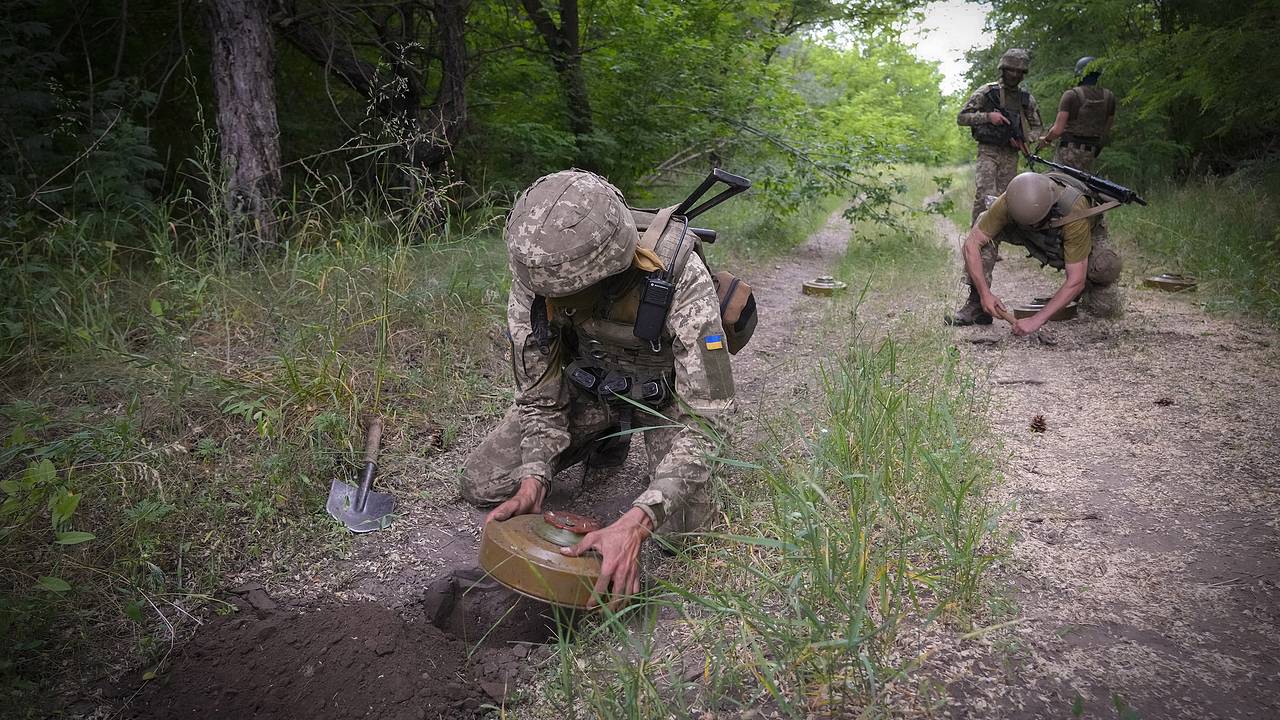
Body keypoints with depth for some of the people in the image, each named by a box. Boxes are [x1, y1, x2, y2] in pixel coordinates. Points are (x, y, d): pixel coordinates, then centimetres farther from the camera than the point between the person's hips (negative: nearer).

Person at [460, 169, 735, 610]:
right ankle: (607, 439, 18)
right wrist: (533, 481, -30)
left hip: (667, 388, -3)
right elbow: (539, 394, -14)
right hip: (588, 380, 3)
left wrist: (636, 523, -48)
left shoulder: (681, 281, -39)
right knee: (482, 485, -5)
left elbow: (705, 416, -37)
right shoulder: (537, 277, -27)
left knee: (681, 527, -20)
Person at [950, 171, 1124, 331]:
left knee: (1105, 308, -27)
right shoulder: (1009, 202, -36)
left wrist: (1037, 320, -46)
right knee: (982, 229, -25)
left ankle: (1089, 289, 11)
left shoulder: (1074, 212, -43)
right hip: (1042, 241, 3)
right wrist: (985, 293, -38)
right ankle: (977, 305, -16)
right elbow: (971, 243, -30)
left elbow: (1076, 281, -41)